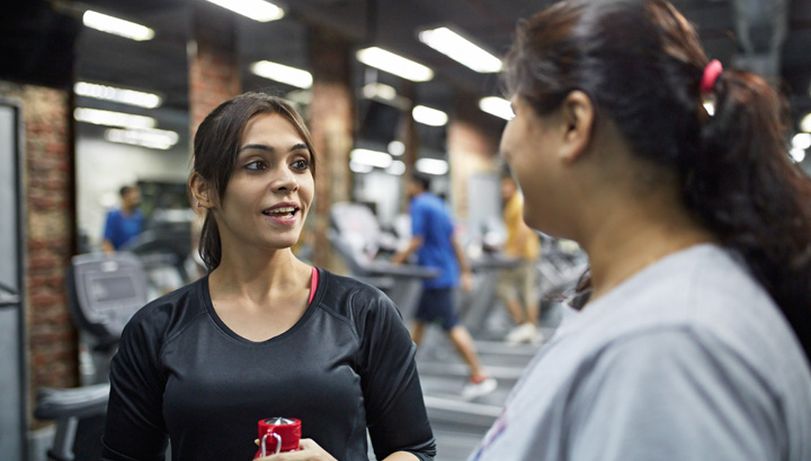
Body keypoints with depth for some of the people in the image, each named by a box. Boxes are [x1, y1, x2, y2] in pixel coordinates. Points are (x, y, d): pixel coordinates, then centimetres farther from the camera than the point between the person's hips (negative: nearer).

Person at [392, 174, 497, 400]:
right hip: (447, 270, 9)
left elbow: (417, 242, -18)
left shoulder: (419, 206, -10)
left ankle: (480, 377, -6)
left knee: (452, 326, -7)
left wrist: (397, 260, -6)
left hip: (435, 275, -9)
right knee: (420, 320, 16)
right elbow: (455, 242, 16)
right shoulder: (439, 204, 16)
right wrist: (466, 272, 16)